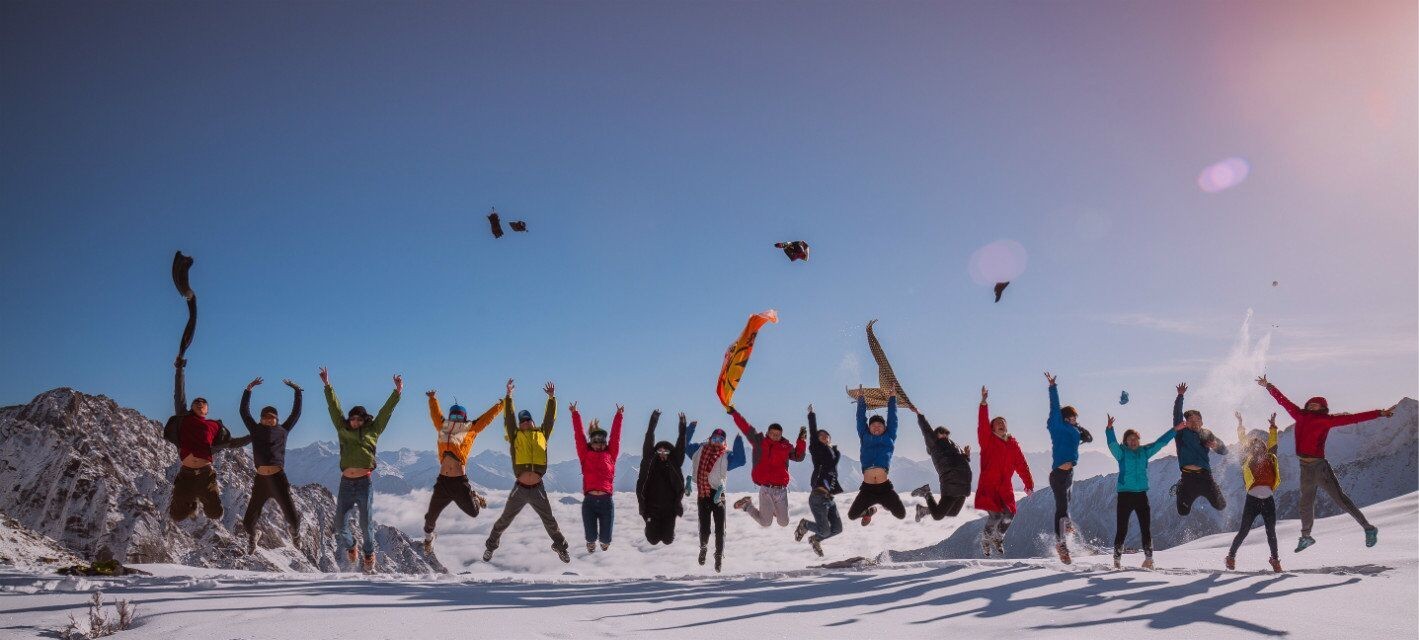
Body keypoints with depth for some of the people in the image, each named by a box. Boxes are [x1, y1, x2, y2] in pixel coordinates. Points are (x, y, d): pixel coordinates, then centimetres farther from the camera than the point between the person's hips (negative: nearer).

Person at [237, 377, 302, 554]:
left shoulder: (282, 430, 10)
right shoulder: (256, 430, 11)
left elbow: (296, 412, 15)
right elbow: (244, 411, 12)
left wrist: (297, 390, 17)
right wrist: (248, 389, 9)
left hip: (278, 478, -1)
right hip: (261, 479, 1)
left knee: (292, 517, -2)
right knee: (248, 521, 2)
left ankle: (295, 532, 34)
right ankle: (252, 536, 37)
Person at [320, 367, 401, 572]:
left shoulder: (372, 431, 8)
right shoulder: (343, 430, 13)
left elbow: (385, 412, 8)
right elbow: (334, 408, 12)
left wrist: (397, 392, 5)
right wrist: (327, 386, 11)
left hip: (365, 483, -2)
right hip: (346, 483, 2)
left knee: (366, 524, 0)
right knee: (340, 525, 4)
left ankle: (369, 553, 22)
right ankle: (350, 546, 33)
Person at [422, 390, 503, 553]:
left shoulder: (470, 430, 7)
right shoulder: (443, 428, 12)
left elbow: (489, 416, 12)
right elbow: (435, 413, 28)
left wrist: (504, 400, 15)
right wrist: (433, 399, 41)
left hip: (460, 482, -2)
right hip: (442, 481, 2)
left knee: (473, 513, 7)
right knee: (431, 516, 7)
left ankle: (474, 496, 41)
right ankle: (428, 537, 37)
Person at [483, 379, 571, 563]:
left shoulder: (542, 434, 10)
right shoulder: (515, 436, 4)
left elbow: (550, 418, 7)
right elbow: (509, 417, -3)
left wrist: (552, 398, -1)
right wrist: (509, 396, -10)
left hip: (538, 488, 2)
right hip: (520, 488, -1)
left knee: (549, 521, 12)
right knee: (504, 520, 11)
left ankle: (560, 546, 30)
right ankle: (490, 546, 28)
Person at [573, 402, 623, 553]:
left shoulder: (610, 455, 12)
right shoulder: (585, 455, 11)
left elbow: (615, 436, 13)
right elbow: (579, 436, 9)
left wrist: (618, 416, 13)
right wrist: (575, 414, 7)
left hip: (606, 501, 1)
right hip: (589, 500, -1)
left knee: (605, 537, 3)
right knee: (590, 536, 1)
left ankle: (604, 541, 41)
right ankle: (591, 544, 38)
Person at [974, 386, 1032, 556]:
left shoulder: (1013, 444, 9)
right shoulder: (988, 440, -1)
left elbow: (1021, 465, 9)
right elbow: (982, 424, -16)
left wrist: (1029, 484, 3)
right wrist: (984, 403, -27)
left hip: (1005, 487, 4)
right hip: (988, 486, -4)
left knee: (1009, 515, -5)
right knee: (995, 515, -14)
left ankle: (998, 537, 26)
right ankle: (986, 538, 16)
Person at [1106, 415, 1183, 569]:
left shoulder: (1144, 452, 11)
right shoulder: (1122, 452, 0)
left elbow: (1160, 442, 15)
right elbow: (1112, 443, -18)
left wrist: (1175, 430, 13)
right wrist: (1109, 429, -36)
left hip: (1141, 494, 3)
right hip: (1125, 494, -3)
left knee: (1145, 528, 2)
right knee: (1122, 530, -3)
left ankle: (1149, 558, 11)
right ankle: (1117, 560, 6)